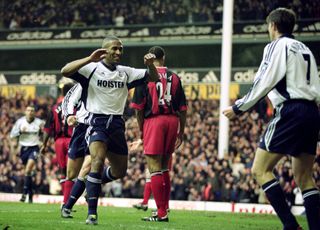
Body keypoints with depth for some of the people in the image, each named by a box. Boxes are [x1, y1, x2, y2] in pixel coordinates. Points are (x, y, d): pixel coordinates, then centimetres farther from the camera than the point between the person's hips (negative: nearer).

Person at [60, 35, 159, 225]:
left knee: (120, 171, 11)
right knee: (98, 160, -26)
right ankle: (92, 213, -23)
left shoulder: (126, 72, 11)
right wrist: (90, 59, -27)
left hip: (117, 123, 6)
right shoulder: (92, 69, -4)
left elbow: (154, 78, 13)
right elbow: (65, 71, -19)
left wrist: (150, 65, -9)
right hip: (97, 121, -6)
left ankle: (93, 183, 42)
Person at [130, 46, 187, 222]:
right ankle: (164, 207, 20)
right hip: (172, 121, 4)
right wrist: (181, 133, 18)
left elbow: (139, 107, -2)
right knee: (164, 168, 18)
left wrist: (141, 128, 10)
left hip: (153, 121, -4)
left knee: (155, 168, -3)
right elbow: (183, 109, 9)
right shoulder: (174, 78, 10)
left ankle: (161, 214, -7)